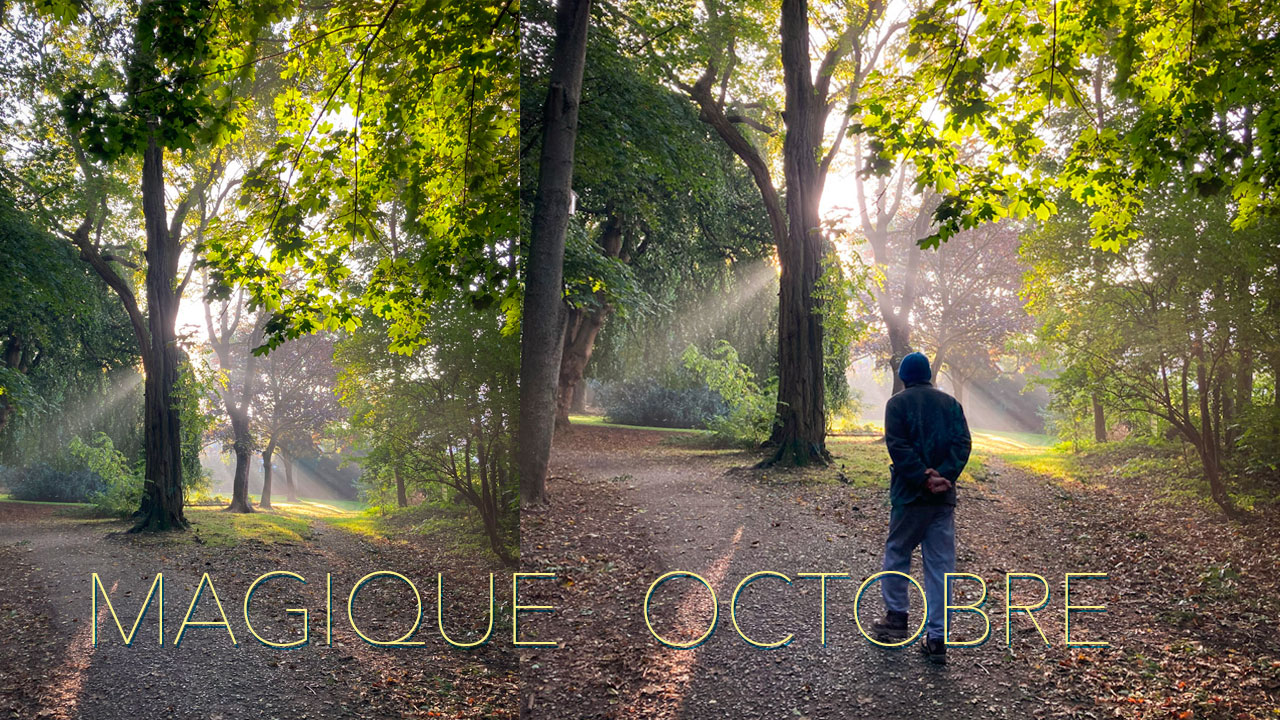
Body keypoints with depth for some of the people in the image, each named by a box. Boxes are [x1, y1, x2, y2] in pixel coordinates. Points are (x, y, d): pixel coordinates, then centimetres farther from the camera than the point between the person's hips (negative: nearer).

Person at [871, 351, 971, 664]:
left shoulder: (898, 403, -2)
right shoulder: (950, 403, 10)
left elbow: (897, 446, -14)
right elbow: (962, 442, -1)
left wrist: (923, 478, -15)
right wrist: (943, 476, -11)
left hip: (910, 495, -3)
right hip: (944, 498, 3)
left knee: (897, 553, 15)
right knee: (941, 565, 4)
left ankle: (896, 618, 20)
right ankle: (937, 638, 3)